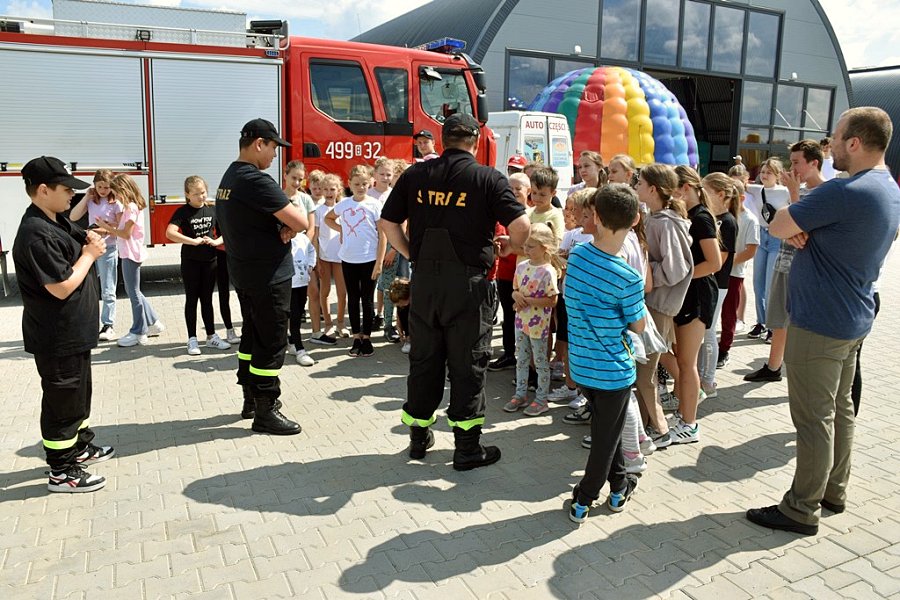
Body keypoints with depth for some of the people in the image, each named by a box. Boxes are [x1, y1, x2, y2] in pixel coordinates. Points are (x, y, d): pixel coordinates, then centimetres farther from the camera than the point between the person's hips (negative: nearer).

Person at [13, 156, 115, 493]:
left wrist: (89, 239, 0)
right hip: (58, 338, -10)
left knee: (79, 393, 23)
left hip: (74, 332, 10)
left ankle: (79, 446, 40)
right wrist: (89, 254, -14)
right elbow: (63, 287, -27)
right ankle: (62, 472, 15)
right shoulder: (36, 235, -24)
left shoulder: (56, 221, 6)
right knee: (62, 400, 2)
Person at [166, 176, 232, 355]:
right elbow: (170, 233, -22)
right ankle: (192, 339, 12)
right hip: (190, 261, -3)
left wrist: (217, 241, -11)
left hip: (210, 261, 3)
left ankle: (211, 336, 20)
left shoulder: (212, 210, 4)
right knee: (192, 300, 5)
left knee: (207, 299, 12)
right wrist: (194, 241, -25)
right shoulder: (183, 212, -8)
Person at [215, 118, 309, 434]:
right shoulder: (256, 180, -20)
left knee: (252, 337, 18)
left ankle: (251, 400, 29)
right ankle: (265, 413, 6)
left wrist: (283, 226, -3)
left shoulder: (229, 177, 12)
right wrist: (292, 225, -1)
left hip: (243, 273, 10)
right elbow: (302, 222, -24)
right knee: (271, 343, -2)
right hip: (268, 275, -10)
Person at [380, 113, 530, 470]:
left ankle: (419, 436, 30)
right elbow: (521, 225, -13)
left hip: (424, 280, 4)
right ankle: (467, 448, 16)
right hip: (468, 282, -3)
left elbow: (388, 222, 7)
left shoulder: (415, 175, 4)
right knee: (467, 363, 7)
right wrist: (511, 246, 7)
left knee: (423, 358, 16)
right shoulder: (488, 178, -6)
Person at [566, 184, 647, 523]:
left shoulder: (576, 256, -8)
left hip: (580, 365, 5)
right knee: (606, 437, 14)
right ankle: (583, 501, 24)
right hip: (612, 369, -5)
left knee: (606, 428, 26)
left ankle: (618, 485, 40)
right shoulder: (628, 279, -23)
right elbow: (638, 326, -8)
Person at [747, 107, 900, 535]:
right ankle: (834, 491, 33)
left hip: (819, 324, -10)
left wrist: (794, 227, -1)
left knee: (814, 419, -1)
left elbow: (777, 226, -19)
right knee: (839, 409, 19)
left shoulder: (845, 192, -23)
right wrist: (802, 232, -10)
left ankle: (802, 509, 11)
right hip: (853, 320, 10)